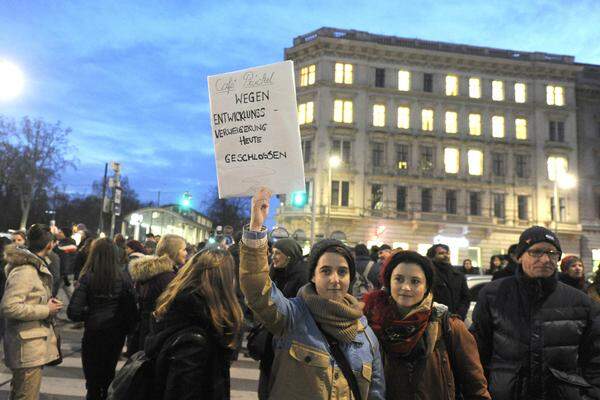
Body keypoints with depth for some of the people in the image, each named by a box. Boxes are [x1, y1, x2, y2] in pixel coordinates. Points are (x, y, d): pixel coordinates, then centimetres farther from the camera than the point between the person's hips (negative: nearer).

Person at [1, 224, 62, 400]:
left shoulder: (34, 266, 11)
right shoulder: (25, 270, -20)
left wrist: (47, 303, 4)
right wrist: (46, 311, -20)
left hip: (34, 345, 10)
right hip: (28, 348, -10)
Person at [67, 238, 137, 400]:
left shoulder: (87, 278, -16)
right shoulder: (123, 279, -11)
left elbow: (73, 313, -19)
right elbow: (132, 312, -9)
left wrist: (88, 312, 1)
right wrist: (125, 329, 7)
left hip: (93, 334, -2)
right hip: (116, 336, 2)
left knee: (93, 380, 17)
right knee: (109, 375, 24)